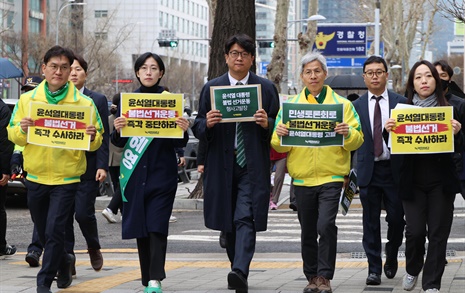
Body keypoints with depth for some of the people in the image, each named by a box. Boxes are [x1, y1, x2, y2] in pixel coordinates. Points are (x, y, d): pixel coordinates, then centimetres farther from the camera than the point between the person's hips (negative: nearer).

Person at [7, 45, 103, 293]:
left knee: (54, 231, -10)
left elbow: (95, 144, 2)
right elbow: (13, 136, 5)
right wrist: (22, 130, -17)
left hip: (66, 177, -3)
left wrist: (93, 136, -20)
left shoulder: (84, 103, -3)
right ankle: (64, 261, 42)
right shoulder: (27, 99, 3)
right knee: (43, 231, 16)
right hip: (35, 177, 3)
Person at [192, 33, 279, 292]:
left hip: (253, 166, -3)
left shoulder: (266, 88, 7)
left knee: (245, 219, -15)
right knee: (228, 222, 10)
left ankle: (240, 272, -26)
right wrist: (207, 124, -14)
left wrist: (266, 124, -14)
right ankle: (237, 269, 25)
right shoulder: (211, 88, 10)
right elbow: (198, 129, 9)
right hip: (222, 165, 3)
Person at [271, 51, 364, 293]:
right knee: (308, 231, 10)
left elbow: (357, 140, 2)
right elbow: (279, 146, 7)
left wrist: (348, 133, -20)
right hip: (302, 177, 3)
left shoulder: (342, 104, 5)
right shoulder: (291, 105, 10)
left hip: (331, 175, -3)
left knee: (326, 225, -16)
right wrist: (279, 136, -16)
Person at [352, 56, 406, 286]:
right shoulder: (356, 106, 7)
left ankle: (391, 255, 27)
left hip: (394, 169, -1)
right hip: (368, 170, 1)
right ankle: (374, 269, 8)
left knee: (396, 218, 0)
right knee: (371, 223, 2)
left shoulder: (401, 102, 4)